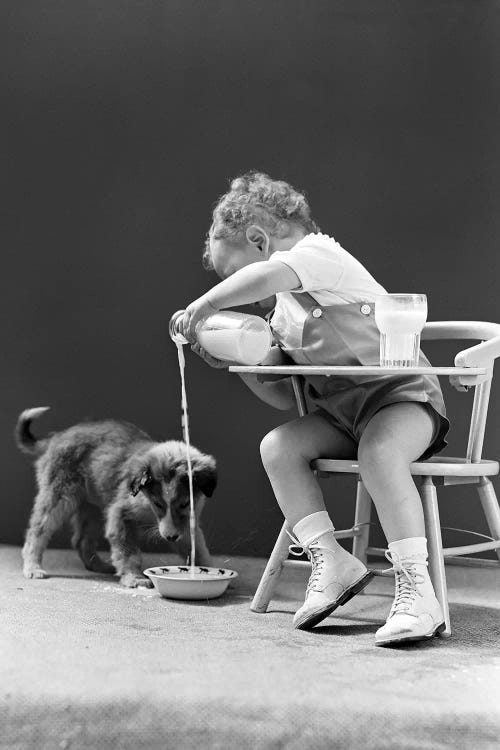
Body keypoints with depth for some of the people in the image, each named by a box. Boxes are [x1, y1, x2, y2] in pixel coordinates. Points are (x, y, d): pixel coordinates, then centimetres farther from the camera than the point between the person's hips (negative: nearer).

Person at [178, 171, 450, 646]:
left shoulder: (318, 252, -9)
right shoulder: (281, 313, 17)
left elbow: (265, 276, -33)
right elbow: (286, 397, 15)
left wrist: (207, 302, -21)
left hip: (404, 396, -8)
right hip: (343, 412, 8)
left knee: (378, 449, -36)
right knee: (276, 446, -12)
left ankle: (415, 591, -36)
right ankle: (330, 560, -13)